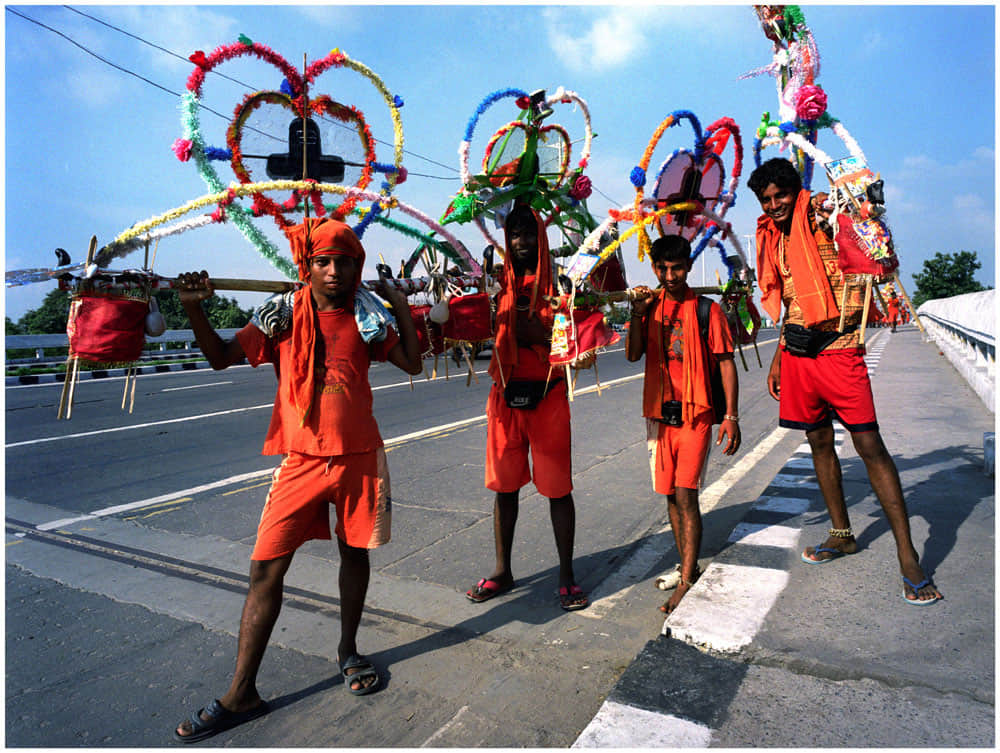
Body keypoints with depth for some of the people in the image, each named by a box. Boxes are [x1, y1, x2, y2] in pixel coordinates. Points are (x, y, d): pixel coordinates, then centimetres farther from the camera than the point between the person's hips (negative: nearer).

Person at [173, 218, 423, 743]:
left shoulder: (365, 317, 3)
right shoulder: (282, 315, 1)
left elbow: (412, 363, 3)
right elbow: (222, 356, 1)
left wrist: (401, 305, -1)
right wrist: (194, 309, -13)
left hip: (359, 458, 1)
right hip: (301, 460, -1)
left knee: (354, 552, 14)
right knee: (266, 567, -1)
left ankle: (348, 651, 37)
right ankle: (241, 695, 12)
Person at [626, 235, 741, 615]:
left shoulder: (706, 309, -2)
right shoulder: (649, 305, 9)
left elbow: (726, 363, -2)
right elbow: (633, 355, -1)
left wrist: (731, 416, -8)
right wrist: (637, 314, -14)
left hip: (695, 413, -4)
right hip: (659, 412, 4)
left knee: (686, 495, -9)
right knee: (671, 495, 11)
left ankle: (686, 582, -1)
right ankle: (688, 569, 26)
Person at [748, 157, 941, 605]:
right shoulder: (776, 240, 14)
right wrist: (778, 358, 19)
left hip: (837, 351, -7)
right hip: (797, 356, 7)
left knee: (869, 445, -7)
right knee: (819, 442, 12)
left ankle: (907, 555, 1)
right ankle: (842, 534, 27)